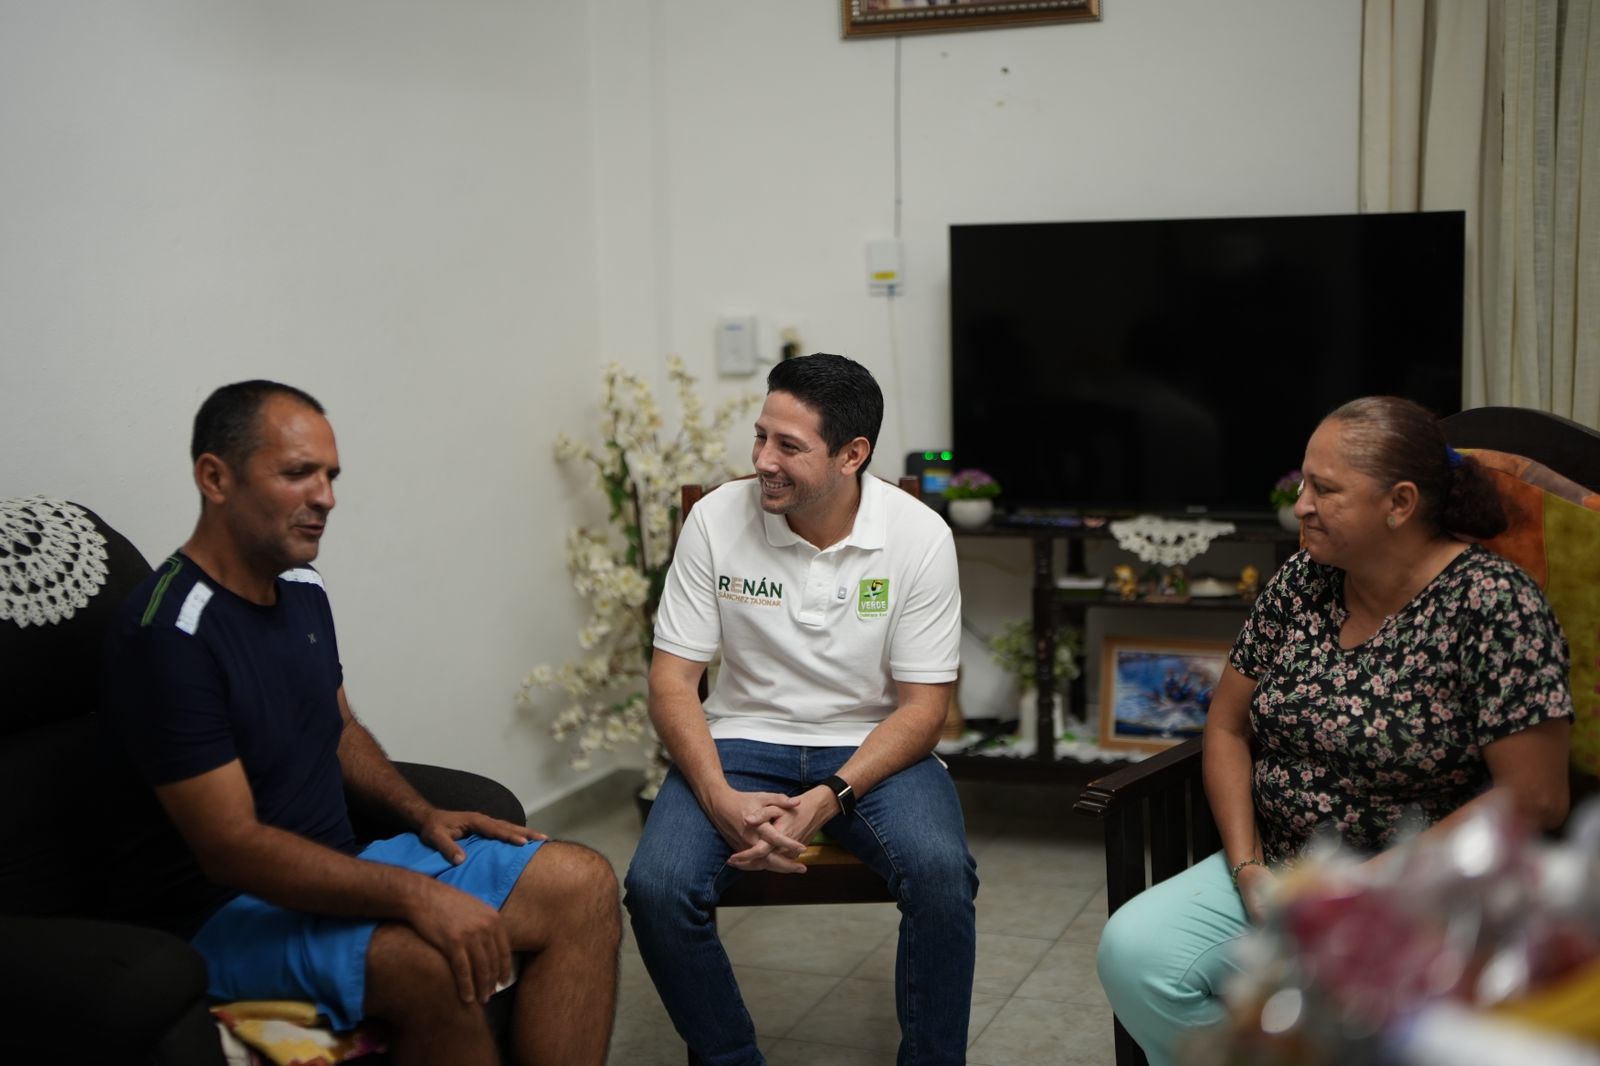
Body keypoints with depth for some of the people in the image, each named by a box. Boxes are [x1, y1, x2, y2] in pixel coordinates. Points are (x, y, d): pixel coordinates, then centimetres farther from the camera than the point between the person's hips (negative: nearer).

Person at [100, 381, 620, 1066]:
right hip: (231, 909, -9)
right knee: (432, 960, -37)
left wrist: (421, 814, 5)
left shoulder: (302, 591, 8)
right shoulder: (170, 635, -21)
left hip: (339, 870, 9)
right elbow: (230, 847, -25)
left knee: (584, 885, -5)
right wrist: (416, 895, -31)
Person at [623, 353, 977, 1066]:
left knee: (941, 872, -31)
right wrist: (721, 799, -22)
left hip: (873, 746, -1)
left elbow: (923, 707, -7)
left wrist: (828, 800, -23)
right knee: (657, 886, -25)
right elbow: (672, 679, -5)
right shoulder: (717, 519, -8)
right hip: (744, 741, 1)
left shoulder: (919, 537, -10)